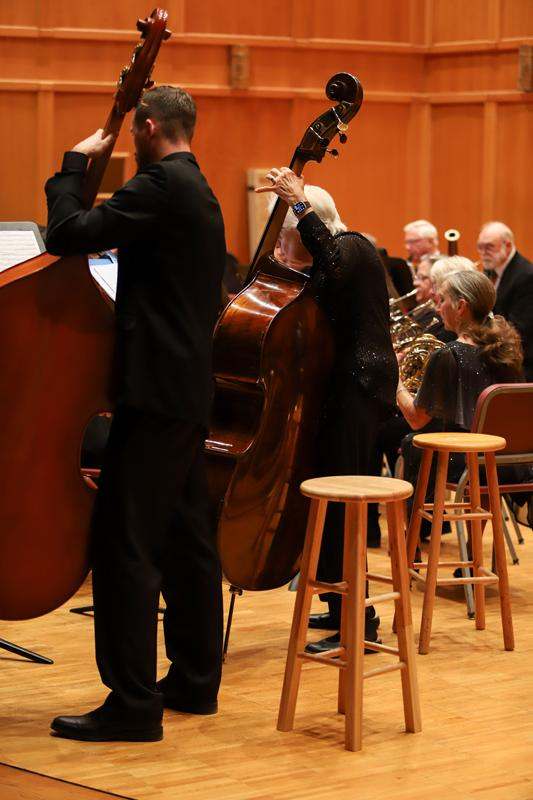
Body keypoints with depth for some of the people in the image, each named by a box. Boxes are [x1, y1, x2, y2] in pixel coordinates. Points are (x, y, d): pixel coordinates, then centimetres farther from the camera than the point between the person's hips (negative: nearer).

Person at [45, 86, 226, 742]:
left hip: (156, 393, -11)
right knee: (186, 538, 15)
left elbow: (68, 234, -20)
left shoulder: (161, 185, -14)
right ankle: (194, 680, 24)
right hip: (187, 391, 11)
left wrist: (74, 163, -6)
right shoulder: (199, 193, 18)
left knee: (124, 543, -9)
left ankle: (133, 704, -9)